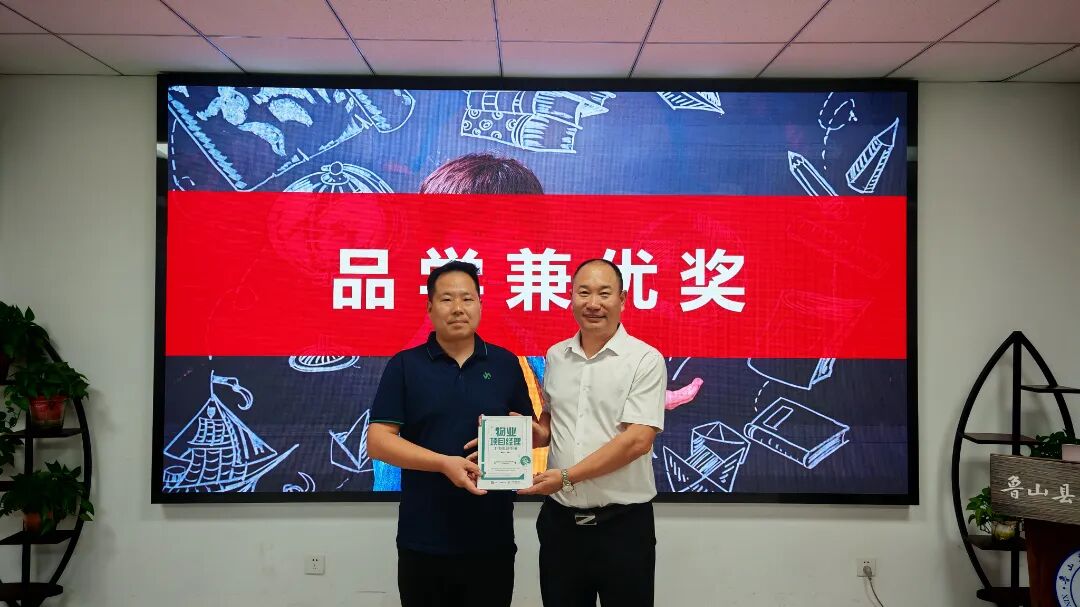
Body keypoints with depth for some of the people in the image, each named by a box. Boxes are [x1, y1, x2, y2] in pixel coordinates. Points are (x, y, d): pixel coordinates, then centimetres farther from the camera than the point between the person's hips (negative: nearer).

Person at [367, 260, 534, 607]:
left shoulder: (506, 364, 6)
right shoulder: (404, 366, 0)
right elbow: (377, 442, -7)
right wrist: (444, 463, -19)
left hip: (492, 538, 1)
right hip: (423, 540, -1)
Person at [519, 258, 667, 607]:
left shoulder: (645, 360, -9)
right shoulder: (555, 356, 7)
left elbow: (637, 441, -17)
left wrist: (567, 476, -18)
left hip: (623, 524, -4)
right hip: (559, 521, 4)